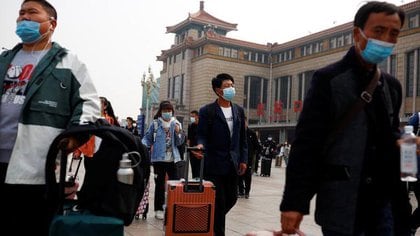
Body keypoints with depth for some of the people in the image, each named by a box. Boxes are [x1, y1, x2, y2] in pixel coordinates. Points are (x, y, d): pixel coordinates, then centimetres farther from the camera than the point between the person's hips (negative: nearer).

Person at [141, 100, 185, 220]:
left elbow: (179, 142, 5)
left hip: (173, 159, 2)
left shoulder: (176, 124, 6)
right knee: (159, 184, 6)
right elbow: (147, 138, 2)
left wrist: (178, 133, -12)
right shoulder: (155, 124, -1)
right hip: (159, 159, -2)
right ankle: (158, 209, 16)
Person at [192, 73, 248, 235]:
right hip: (214, 164, -5)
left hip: (233, 164, 6)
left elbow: (242, 137, 12)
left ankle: (212, 222, 36)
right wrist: (200, 145, -29)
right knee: (218, 202, -1)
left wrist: (243, 159, 7)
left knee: (232, 198, 13)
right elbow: (202, 135, -7)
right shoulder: (207, 111, -5)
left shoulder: (239, 110, 10)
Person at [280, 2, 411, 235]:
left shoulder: (392, 85, 12)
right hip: (342, 203, -6)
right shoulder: (328, 79, -7)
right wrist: (294, 203, -16)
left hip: (385, 201, 6)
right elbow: (306, 142, -12)